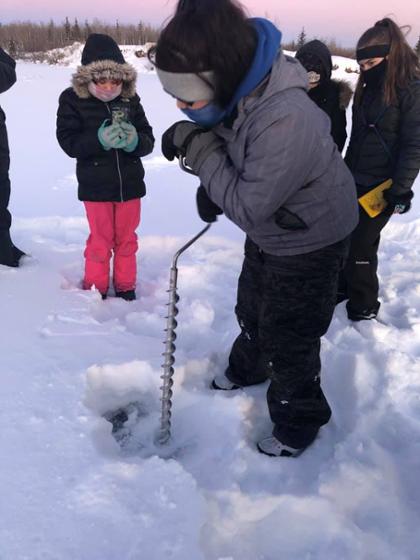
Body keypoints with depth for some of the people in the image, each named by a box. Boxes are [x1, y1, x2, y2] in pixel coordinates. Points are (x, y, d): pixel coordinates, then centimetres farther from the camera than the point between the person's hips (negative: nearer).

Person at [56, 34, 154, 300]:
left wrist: (135, 141, -25)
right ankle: (95, 288, 28)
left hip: (130, 183, 2)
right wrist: (99, 140, -30)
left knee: (127, 239, 15)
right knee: (100, 241, 10)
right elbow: (69, 142, -14)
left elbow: (149, 140, -2)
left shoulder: (131, 100, -2)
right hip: (96, 186, -2)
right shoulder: (72, 100, -8)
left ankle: (126, 286, 32)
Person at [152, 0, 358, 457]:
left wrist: (198, 149, -29)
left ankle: (299, 422, 30)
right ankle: (248, 368, 56)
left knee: (287, 336, 5)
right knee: (251, 308, 27)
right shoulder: (235, 91, -14)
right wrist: (211, 186, -10)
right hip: (269, 230, 8)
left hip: (309, 242, -8)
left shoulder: (285, 120, -40)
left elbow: (249, 209, -32)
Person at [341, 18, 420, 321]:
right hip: (356, 180, 7)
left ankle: (364, 304, 14)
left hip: (381, 185, -7)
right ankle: (346, 285, 31)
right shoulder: (370, 87, 11)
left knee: (360, 243, -3)